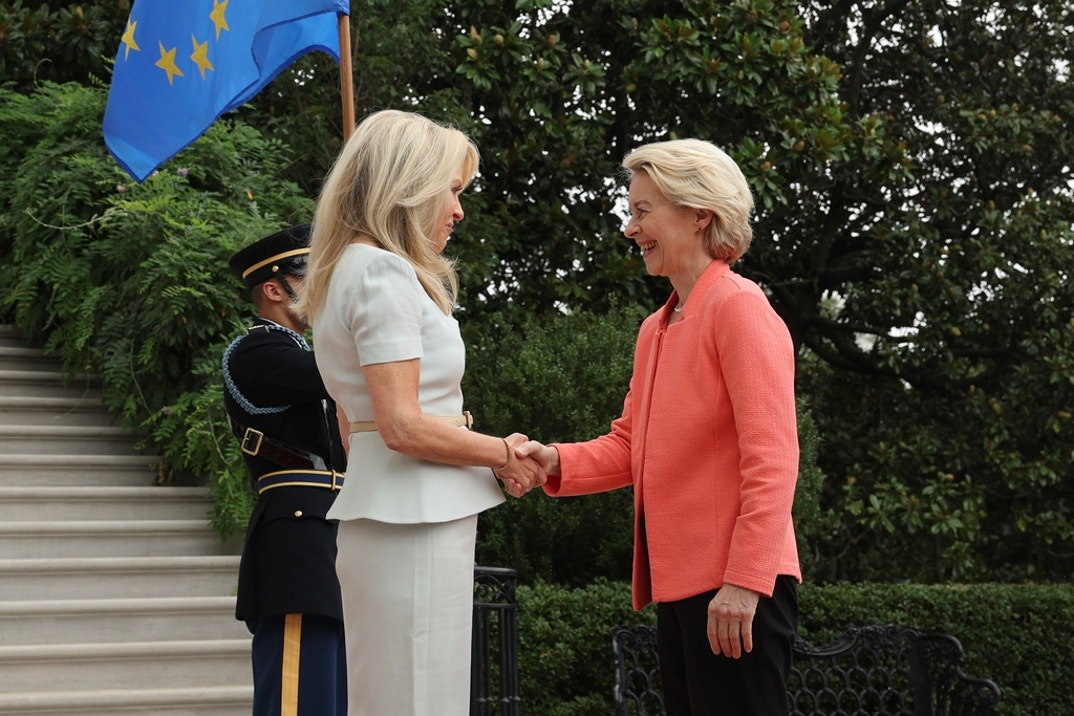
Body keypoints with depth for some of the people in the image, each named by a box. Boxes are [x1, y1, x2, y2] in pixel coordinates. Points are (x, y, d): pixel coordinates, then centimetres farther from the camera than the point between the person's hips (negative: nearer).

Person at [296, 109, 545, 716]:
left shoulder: (358, 266, 18)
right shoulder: (383, 271, -12)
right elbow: (403, 425, -19)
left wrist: (495, 454, 8)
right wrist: (502, 452, -5)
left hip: (399, 516, 10)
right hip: (415, 524, -10)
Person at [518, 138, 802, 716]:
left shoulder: (738, 307, -9)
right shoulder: (656, 328, 18)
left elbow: (770, 458, -16)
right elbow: (630, 445, 17)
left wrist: (744, 581, -22)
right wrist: (556, 461, -2)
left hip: (735, 589, -9)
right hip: (679, 582, 9)